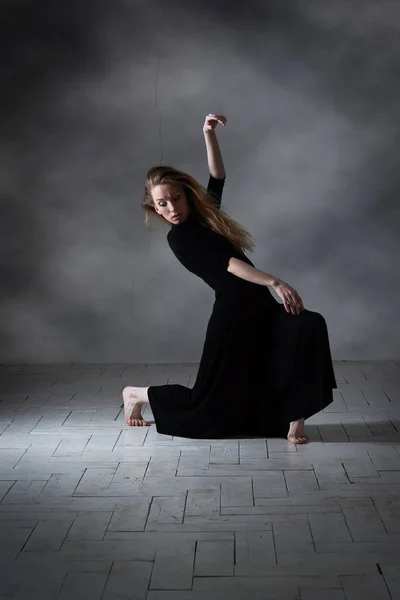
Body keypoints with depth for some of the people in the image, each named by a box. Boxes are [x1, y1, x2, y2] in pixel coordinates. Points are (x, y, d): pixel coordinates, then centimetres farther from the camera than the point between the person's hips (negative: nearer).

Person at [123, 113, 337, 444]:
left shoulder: (203, 215, 18)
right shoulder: (179, 237, -5)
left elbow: (218, 177, 12)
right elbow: (226, 263, -16)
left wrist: (209, 134, -3)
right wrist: (274, 281, -25)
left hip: (259, 307, 7)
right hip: (233, 313, -7)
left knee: (311, 325, -23)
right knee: (206, 400, 3)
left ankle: (295, 419, -21)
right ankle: (138, 394, 29)